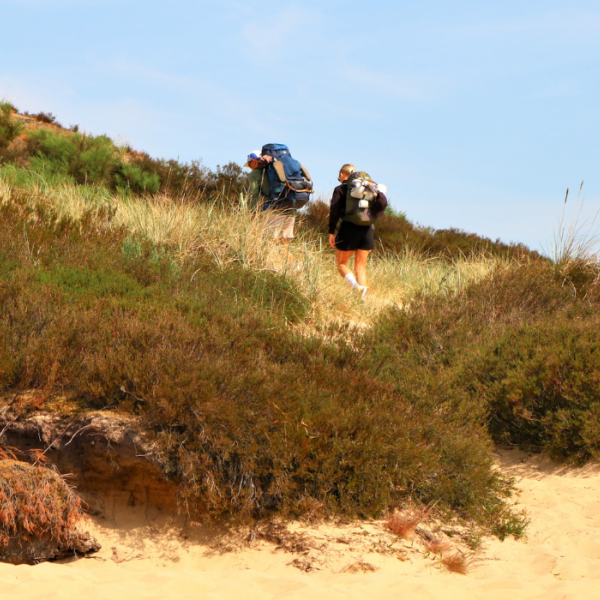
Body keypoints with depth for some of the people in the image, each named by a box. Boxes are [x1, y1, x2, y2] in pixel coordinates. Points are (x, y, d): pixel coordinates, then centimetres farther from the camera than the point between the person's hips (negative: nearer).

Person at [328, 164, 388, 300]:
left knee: (341, 263, 9)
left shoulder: (340, 189, 3)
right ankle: (362, 299, -8)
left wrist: (331, 232, -3)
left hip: (349, 228, -4)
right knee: (361, 266, 9)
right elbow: (382, 202, 4)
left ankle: (355, 285, -21)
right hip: (367, 229, 4)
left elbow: (334, 212, -5)